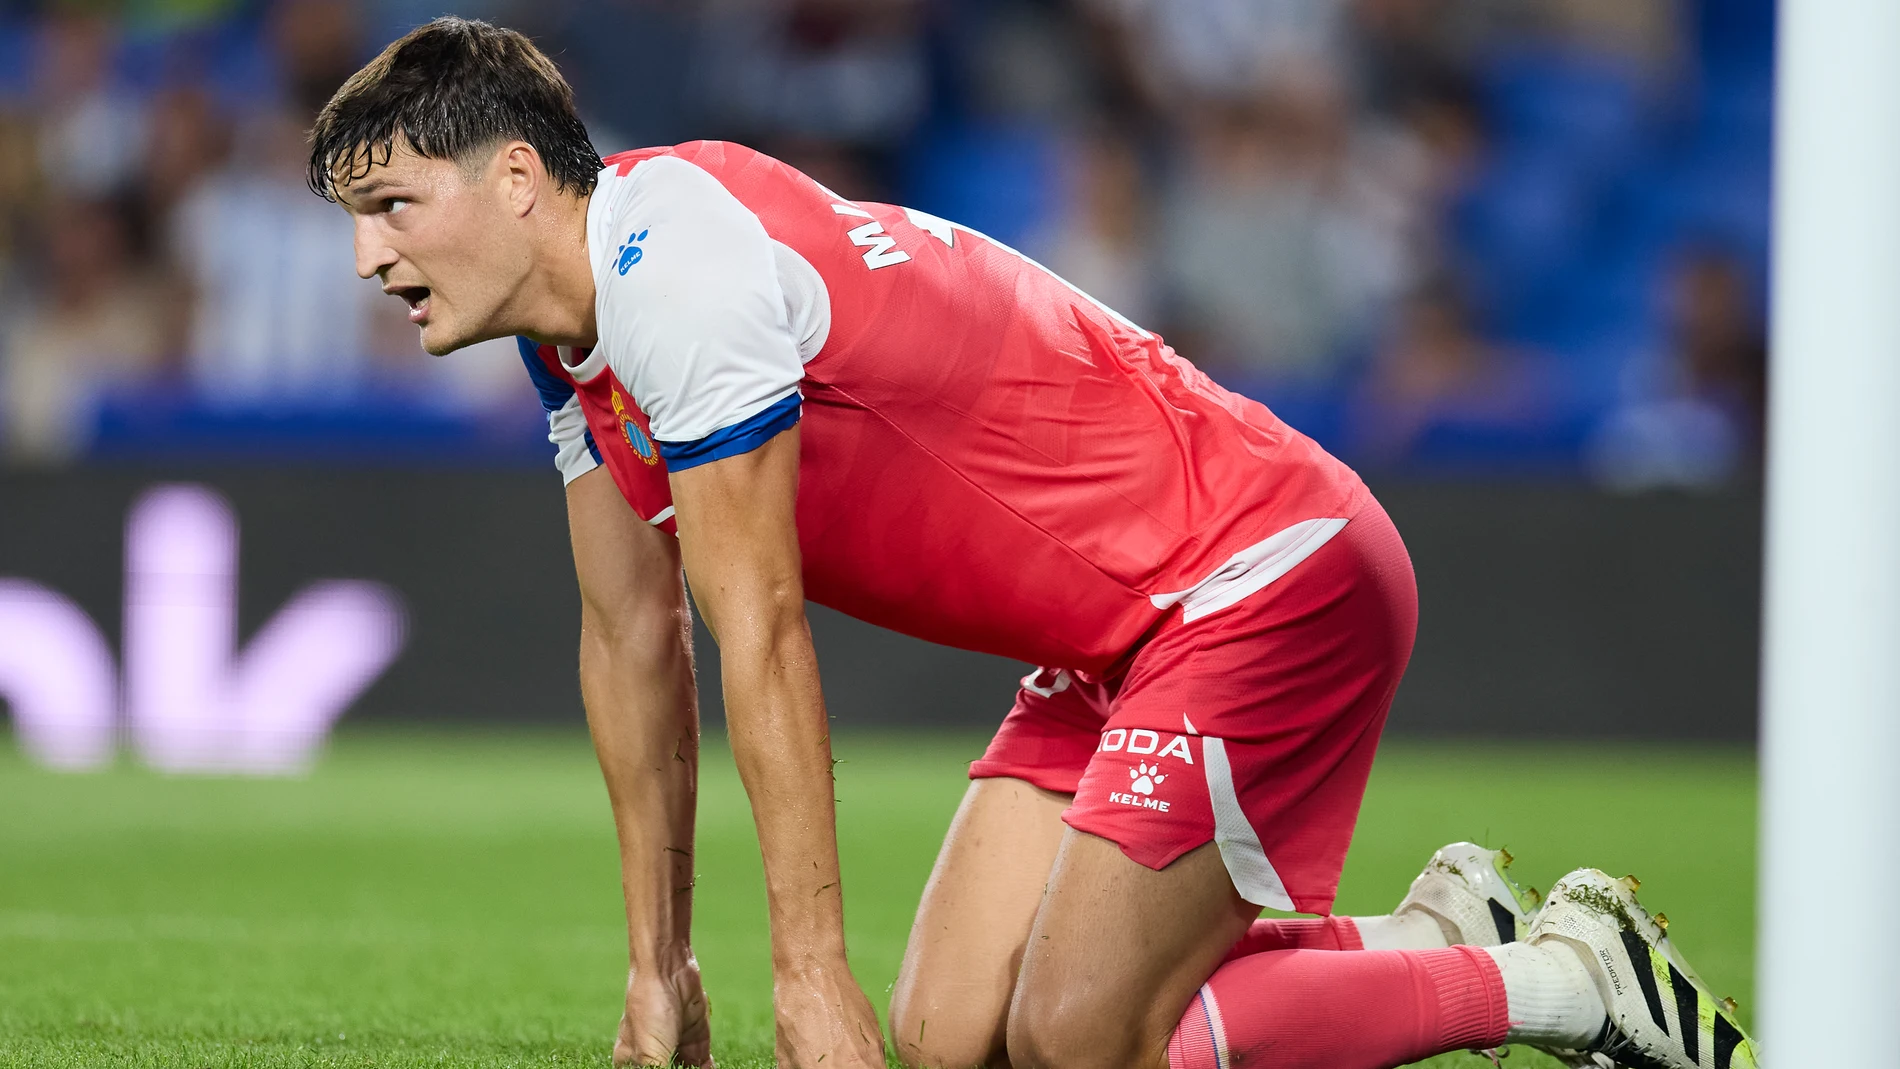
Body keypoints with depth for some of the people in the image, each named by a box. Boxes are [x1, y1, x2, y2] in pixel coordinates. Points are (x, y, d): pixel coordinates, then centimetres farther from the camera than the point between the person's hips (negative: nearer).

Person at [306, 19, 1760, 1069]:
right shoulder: (575, 326, 9)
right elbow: (632, 638, 17)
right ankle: (1436, 936, 13)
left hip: (1268, 577, -10)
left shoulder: (676, 259, -22)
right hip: (1121, 641, 10)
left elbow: (762, 634, -21)